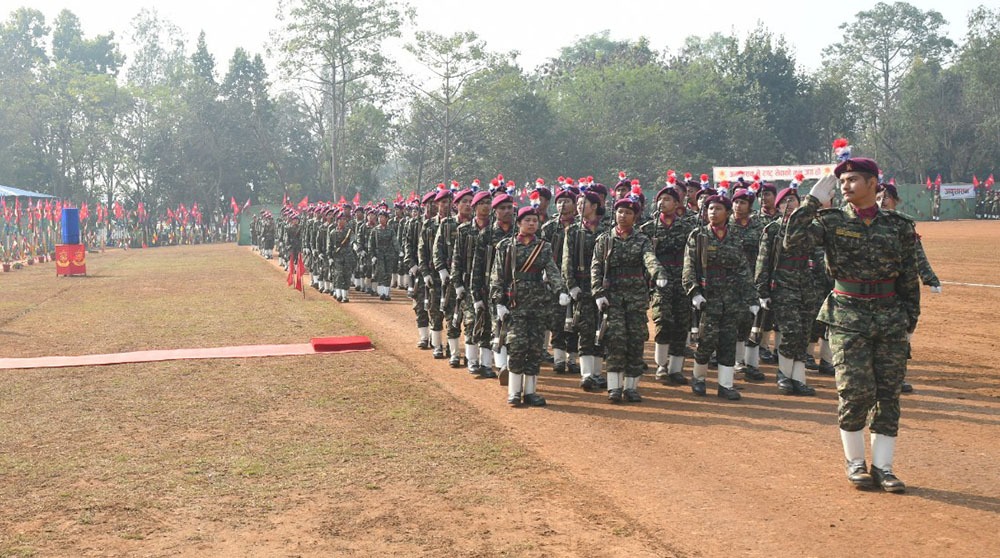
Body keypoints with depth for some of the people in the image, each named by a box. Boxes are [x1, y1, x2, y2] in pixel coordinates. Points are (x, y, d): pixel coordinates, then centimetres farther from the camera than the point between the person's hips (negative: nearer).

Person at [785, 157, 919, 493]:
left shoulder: (898, 226, 5)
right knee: (856, 392, -7)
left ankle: (882, 466, 13)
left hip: (891, 316, 2)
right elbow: (792, 241, -16)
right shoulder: (832, 221, 0)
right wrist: (813, 201, -13)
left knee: (888, 393, 3)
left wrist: (910, 317, 8)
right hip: (848, 316, -2)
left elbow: (909, 277, 11)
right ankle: (855, 462, 13)